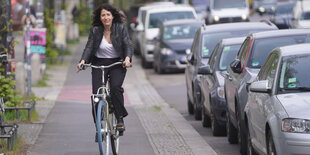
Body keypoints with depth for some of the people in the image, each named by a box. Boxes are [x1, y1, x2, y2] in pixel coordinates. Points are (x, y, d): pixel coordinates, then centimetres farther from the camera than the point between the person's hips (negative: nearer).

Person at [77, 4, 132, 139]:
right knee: (96, 93, -13)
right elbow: (89, 47, -6)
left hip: (117, 63, -1)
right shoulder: (95, 30, -3)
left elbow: (127, 45, -8)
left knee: (115, 87, -27)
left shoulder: (120, 28, -5)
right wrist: (83, 60, -24)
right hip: (99, 64, 1)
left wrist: (127, 58, -28)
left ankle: (120, 119, -15)